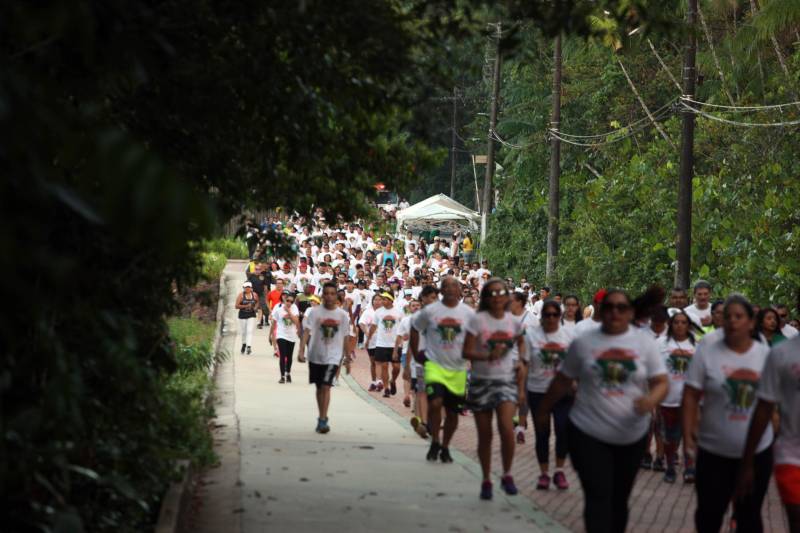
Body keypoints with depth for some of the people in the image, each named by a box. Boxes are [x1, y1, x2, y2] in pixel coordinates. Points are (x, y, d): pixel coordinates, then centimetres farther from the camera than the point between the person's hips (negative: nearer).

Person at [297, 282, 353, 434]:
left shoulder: (343, 315, -2)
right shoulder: (315, 312, -4)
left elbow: (346, 338, 6)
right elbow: (307, 332, -11)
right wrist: (301, 351, -22)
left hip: (333, 357, -2)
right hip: (316, 356, 2)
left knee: (326, 386, -15)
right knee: (319, 387, 14)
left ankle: (322, 420, -14)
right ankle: (322, 418, 28)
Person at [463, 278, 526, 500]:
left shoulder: (514, 322, 2)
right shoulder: (477, 320, -7)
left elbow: (521, 342, 22)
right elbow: (467, 352, -10)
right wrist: (488, 356, -24)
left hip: (506, 380, 1)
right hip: (481, 381, -1)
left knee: (506, 428, -19)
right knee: (485, 435, 5)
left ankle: (507, 475, -1)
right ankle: (486, 480, 20)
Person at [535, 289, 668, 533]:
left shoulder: (645, 342, 0)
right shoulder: (583, 343, 0)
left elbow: (661, 382, -4)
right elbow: (562, 382, 10)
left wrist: (651, 400, -25)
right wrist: (543, 410, 17)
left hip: (631, 437, 2)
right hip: (588, 434, -2)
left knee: (619, 498, 14)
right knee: (598, 498, -12)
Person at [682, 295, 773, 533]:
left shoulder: (766, 354, 0)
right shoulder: (707, 351, -7)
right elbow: (691, 397, -7)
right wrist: (687, 435, -12)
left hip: (757, 451, 2)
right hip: (715, 451, -2)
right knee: (709, 512, 6)